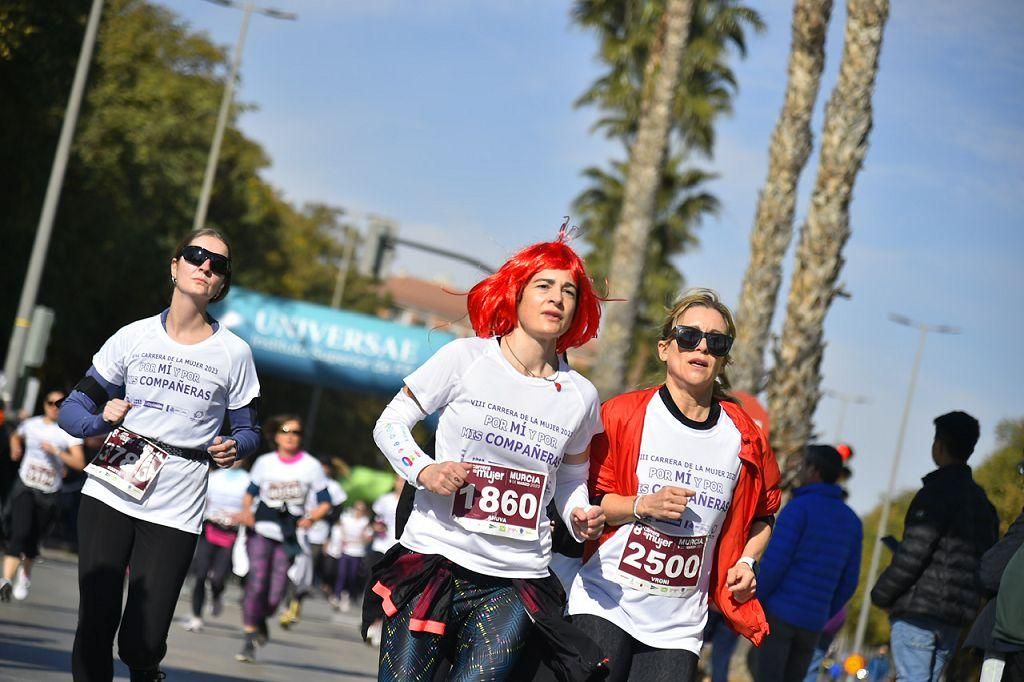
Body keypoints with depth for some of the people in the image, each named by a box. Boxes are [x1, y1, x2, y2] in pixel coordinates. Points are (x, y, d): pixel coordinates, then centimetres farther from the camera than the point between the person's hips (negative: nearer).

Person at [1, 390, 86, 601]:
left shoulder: (69, 432, -5)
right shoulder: (31, 424, 4)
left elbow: (79, 463, -14)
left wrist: (56, 451, -23)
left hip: (50, 493, 0)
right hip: (26, 486, 0)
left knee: (33, 539, 9)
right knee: (20, 532, -20)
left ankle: (26, 574, 39)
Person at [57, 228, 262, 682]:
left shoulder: (234, 354, 4)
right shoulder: (133, 338, 5)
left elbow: (248, 431, 12)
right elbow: (72, 410, 7)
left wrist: (234, 448, -10)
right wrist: (102, 420, -14)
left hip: (175, 512, -1)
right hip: (109, 495, 1)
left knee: (141, 645, -6)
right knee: (94, 631, -7)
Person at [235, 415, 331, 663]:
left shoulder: (311, 466, 2)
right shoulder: (264, 463, 6)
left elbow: (325, 503, 5)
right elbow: (250, 492, 14)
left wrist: (312, 518, -14)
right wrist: (246, 510, -7)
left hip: (289, 537, 0)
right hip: (261, 531, 0)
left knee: (275, 595, -2)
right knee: (256, 582, -17)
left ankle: (261, 619, 32)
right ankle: (249, 639, -9)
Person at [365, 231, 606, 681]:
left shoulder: (579, 395, 6)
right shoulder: (466, 358, -3)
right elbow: (390, 424, 3)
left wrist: (581, 519, -2)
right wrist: (424, 470, -15)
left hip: (515, 582, 2)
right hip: (435, 556, -2)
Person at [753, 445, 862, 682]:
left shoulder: (799, 508, -7)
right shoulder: (851, 520, 13)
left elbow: (774, 562, -13)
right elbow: (849, 580, 11)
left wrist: (755, 600, -4)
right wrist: (826, 616, 17)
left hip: (780, 612, -6)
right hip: (814, 621, 6)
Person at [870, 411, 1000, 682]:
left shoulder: (938, 491, -11)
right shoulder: (981, 500, 16)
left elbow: (913, 554, -16)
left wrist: (881, 594, -5)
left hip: (918, 610, -8)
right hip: (954, 618, 8)